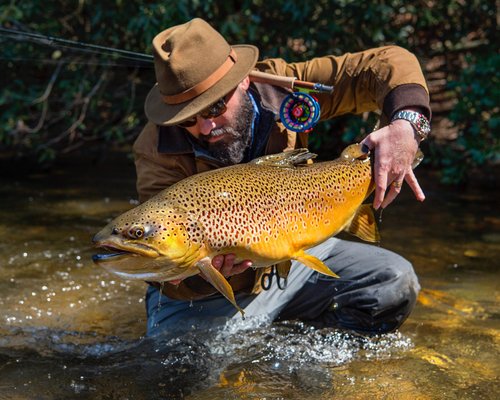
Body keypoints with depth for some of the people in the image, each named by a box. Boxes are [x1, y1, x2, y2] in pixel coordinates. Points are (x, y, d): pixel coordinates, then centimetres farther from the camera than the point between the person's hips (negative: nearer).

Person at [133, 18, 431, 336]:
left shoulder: (280, 89, -17)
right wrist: (197, 271, -50)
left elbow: (390, 62, -15)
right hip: (205, 297, -3)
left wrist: (405, 123, -35)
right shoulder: (158, 150, -24)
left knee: (395, 283, -9)